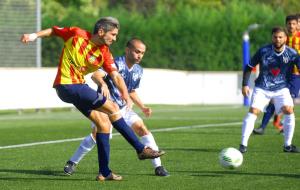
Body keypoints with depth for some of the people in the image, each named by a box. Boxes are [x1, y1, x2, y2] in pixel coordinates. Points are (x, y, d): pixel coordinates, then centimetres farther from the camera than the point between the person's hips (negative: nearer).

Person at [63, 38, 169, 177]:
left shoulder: (138, 71, 5)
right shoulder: (116, 63, -18)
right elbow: (96, 75, -35)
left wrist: (142, 107, 9)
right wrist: (103, 84, -57)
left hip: (122, 107, 6)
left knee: (142, 128, -8)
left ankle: (158, 167, -3)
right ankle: (72, 163, -8)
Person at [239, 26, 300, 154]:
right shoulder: (263, 51, -9)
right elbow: (249, 67, 1)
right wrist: (245, 85, -6)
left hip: (281, 88, 1)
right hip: (262, 88, -1)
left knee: (289, 110, -17)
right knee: (253, 111, -16)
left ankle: (288, 145, -2)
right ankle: (243, 145, -10)